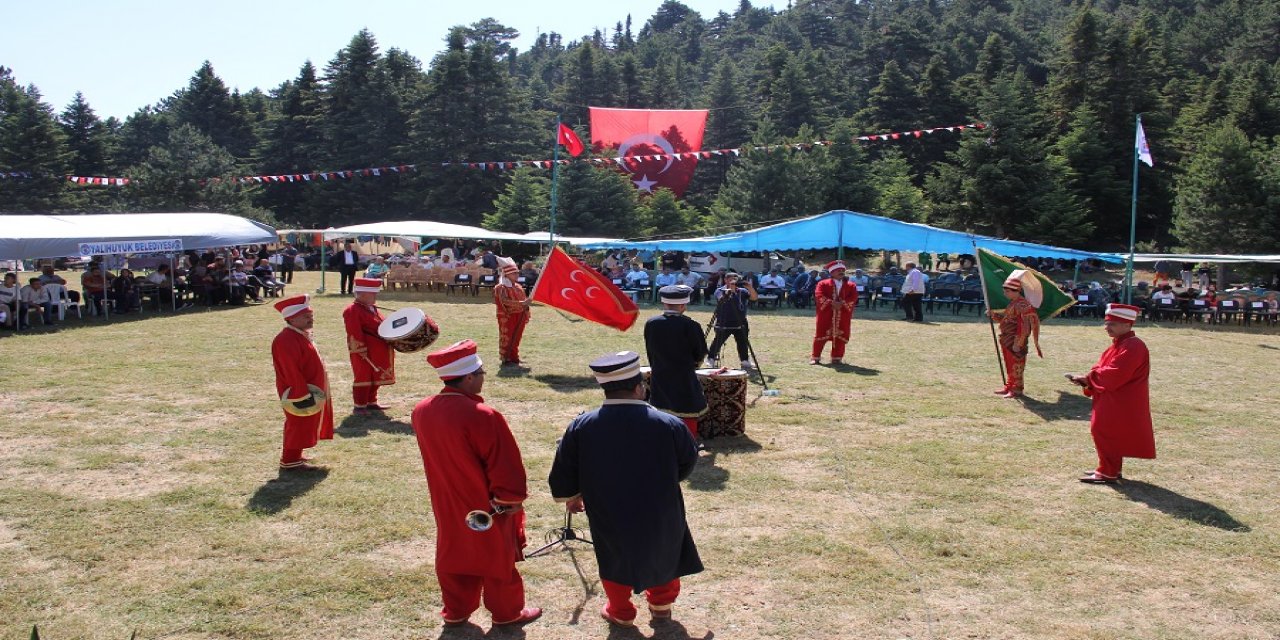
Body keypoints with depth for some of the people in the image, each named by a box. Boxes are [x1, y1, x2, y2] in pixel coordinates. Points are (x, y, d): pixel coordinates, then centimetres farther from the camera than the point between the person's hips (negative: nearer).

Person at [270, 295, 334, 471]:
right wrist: (303, 395, -24)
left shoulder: (300, 335, 12)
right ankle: (290, 461, 8)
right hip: (298, 394, -10)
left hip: (309, 391, 10)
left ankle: (293, 456, 30)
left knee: (303, 426, 19)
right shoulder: (287, 340, -22)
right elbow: (292, 372, -25)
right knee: (298, 425, -1)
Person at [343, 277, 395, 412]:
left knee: (374, 377, 15)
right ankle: (360, 405, 5)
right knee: (363, 377, -2)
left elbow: (382, 325, 24)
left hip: (377, 352, 9)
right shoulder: (352, 311, -15)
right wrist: (361, 351, -23)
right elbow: (355, 333, -20)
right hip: (364, 352, -9)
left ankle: (371, 402, 26)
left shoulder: (372, 308, 15)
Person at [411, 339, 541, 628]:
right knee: (498, 559, 15)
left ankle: (455, 611, 39)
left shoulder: (421, 411, -8)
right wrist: (512, 499, -7)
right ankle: (507, 613, 33)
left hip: (448, 506, 6)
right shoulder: (482, 416, -31)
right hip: (488, 507, -6)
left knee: (454, 556, 23)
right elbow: (507, 466, -24)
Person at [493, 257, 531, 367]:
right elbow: (505, 301, -25)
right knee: (506, 338, -3)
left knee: (516, 338, 13)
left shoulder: (518, 287, 13)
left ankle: (514, 358, 22)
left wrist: (526, 316, 14)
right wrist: (521, 303, -33)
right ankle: (505, 360, 3)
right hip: (507, 317, -7)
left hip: (519, 317, 8)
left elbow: (524, 301, 18)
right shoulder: (501, 288, -11)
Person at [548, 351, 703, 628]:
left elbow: (563, 472, -4)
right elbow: (688, 462, -1)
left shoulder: (580, 428, -17)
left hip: (609, 518, 0)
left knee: (616, 561, 26)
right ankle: (662, 604, 45)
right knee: (664, 554, 28)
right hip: (662, 516, 0)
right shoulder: (669, 425, -19)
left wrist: (570, 497, 17)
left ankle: (621, 613, 42)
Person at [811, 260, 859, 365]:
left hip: (843, 316, 2)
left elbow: (854, 298, -4)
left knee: (840, 336, 2)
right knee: (821, 335, 2)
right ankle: (815, 357, 10)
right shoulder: (823, 284, 3)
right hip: (826, 315, -2)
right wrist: (831, 303, -20)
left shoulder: (851, 285, 9)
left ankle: (837, 357, 12)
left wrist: (842, 304, -18)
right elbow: (819, 296, -10)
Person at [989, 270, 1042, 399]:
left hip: (1016, 342, -10)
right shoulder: (1012, 303, 13)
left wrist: (1018, 343, -24)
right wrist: (993, 314, 8)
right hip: (1007, 341, 10)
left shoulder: (1023, 305, -19)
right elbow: (1004, 317, 24)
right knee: (1009, 364, 17)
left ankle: (1017, 389, 6)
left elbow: (1024, 326, -23)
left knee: (1016, 364, -2)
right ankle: (1009, 387, 27)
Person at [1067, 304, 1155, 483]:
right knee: (1101, 432, 17)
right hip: (1113, 402, 10)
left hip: (1120, 405, -10)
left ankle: (1108, 473, 5)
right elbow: (1105, 369, 12)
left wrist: (1089, 377, -16)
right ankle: (1111, 469, 30)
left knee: (1105, 433, -4)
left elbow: (1115, 374, -27)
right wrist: (1088, 379, -6)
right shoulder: (1119, 344, 13)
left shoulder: (1132, 346, -21)